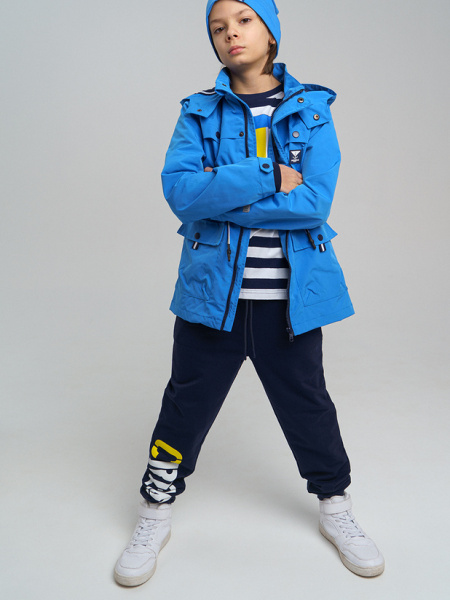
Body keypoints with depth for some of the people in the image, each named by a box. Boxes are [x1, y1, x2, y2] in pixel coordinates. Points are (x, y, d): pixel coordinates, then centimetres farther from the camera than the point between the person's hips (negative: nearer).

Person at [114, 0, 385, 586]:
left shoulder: (311, 110, 2)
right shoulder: (200, 112, 4)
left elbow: (316, 199, -13)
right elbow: (179, 189, -13)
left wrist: (219, 198, -14)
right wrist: (270, 177, -18)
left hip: (291, 293, 0)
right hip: (212, 289, 1)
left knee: (307, 402, 14)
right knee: (187, 402, 10)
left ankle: (335, 505, 38)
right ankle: (156, 511, 32)